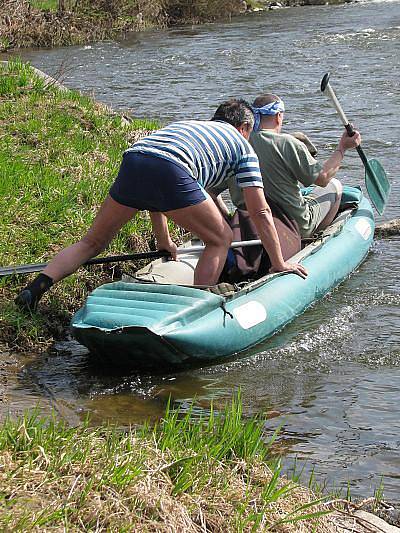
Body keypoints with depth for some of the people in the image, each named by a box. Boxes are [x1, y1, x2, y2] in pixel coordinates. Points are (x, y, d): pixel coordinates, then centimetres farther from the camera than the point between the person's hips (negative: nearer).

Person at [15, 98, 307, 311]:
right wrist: (279, 263, 30)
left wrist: (164, 241, 51)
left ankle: (35, 288, 5)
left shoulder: (186, 125, 43)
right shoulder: (243, 146, 27)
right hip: (172, 172, -5)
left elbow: (153, 191, 43)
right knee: (220, 239, 14)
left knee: (92, 242, 19)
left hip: (132, 161, 5)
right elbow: (260, 212, 23)